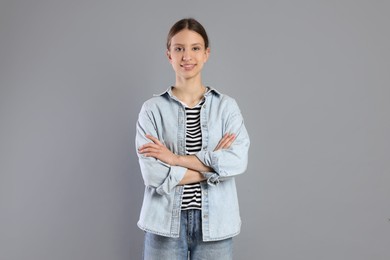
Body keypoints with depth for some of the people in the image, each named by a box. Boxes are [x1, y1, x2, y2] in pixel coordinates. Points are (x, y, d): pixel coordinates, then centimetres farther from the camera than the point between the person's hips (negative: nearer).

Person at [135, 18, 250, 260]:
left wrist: (176, 158, -13)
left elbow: (238, 160, -12)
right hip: (165, 224, 0)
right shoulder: (153, 108, -2)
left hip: (215, 223, 1)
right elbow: (153, 174, -11)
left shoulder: (227, 106, 1)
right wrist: (213, 163, -11)